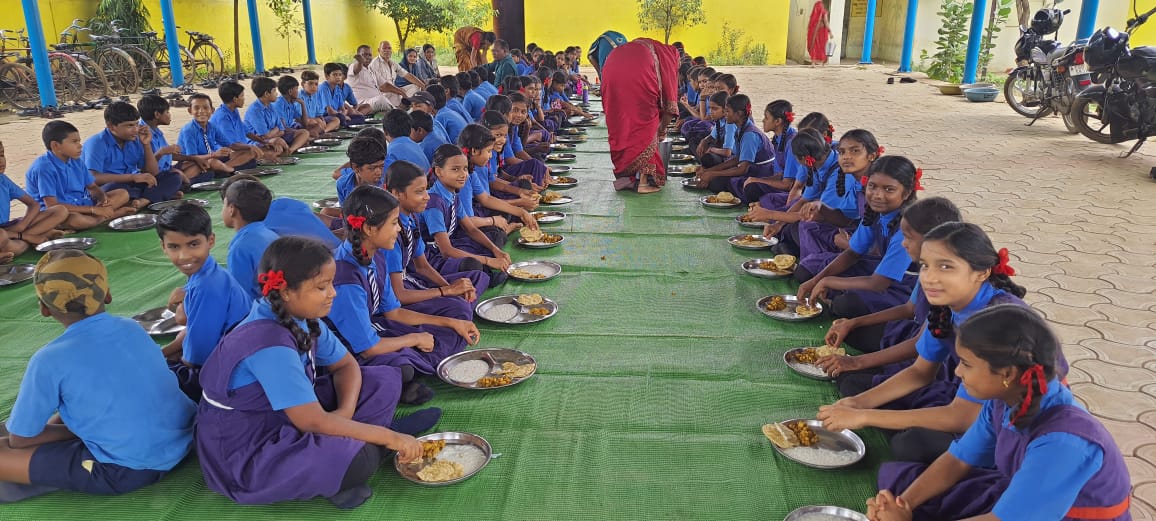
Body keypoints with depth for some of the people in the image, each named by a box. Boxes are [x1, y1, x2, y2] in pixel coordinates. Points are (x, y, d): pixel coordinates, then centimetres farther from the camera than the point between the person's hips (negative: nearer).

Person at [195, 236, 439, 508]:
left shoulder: (303, 317, -4)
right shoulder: (270, 344, -30)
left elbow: (346, 365, 7)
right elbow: (313, 422, -32)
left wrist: (345, 413, -14)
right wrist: (389, 437, -25)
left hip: (291, 419, 9)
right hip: (243, 454, -8)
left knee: (385, 380, 4)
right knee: (356, 458, -35)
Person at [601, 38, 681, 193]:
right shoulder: (669, 54, 28)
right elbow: (669, 92, 22)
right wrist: (664, 125, 34)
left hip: (612, 74, 5)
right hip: (640, 77, -5)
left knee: (619, 125, 15)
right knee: (647, 127, 7)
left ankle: (624, 176, 16)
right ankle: (644, 179, 4)